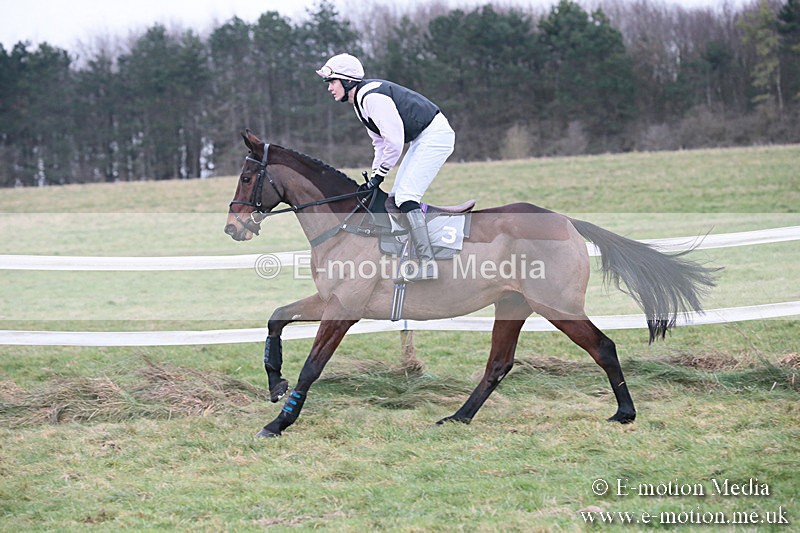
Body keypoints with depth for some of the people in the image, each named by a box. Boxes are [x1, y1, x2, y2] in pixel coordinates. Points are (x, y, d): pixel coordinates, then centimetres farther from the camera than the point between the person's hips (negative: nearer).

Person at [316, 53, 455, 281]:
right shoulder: (360, 101, 12)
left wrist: (379, 175, -14)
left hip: (435, 134, -11)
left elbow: (394, 141, -22)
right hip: (422, 139, 11)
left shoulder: (371, 97, -21)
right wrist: (373, 178, 10)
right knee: (396, 197, 10)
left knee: (406, 195, -17)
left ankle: (427, 263, -22)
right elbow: (381, 143, 18)